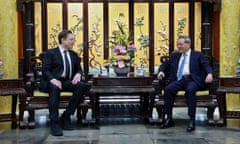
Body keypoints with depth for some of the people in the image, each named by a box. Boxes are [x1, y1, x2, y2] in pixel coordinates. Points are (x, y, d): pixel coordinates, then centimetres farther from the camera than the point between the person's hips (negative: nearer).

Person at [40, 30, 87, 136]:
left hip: (67, 81, 5)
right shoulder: (50, 53, 5)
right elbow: (45, 70, -4)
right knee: (55, 88, -40)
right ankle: (54, 123, -37)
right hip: (52, 81, -5)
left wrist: (78, 74, -6)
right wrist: (53, 79, -25)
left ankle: (66, 116, -18)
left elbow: (79, 69, 20)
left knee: (82, 85, -26)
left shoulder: (74, 55, 22)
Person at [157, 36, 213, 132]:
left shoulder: (198, 55, 15)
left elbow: (206, 66, 5)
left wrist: (209, 74, -17)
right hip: (179, 80, 3)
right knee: (168, 89, -27)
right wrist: (161, 71, 5)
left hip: (192, 80, -3)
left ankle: (192, 120, -34)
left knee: (190, 90, -37)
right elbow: (165, 65, 28)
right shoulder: (174, 56, 26)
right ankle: (168, 118, -21)